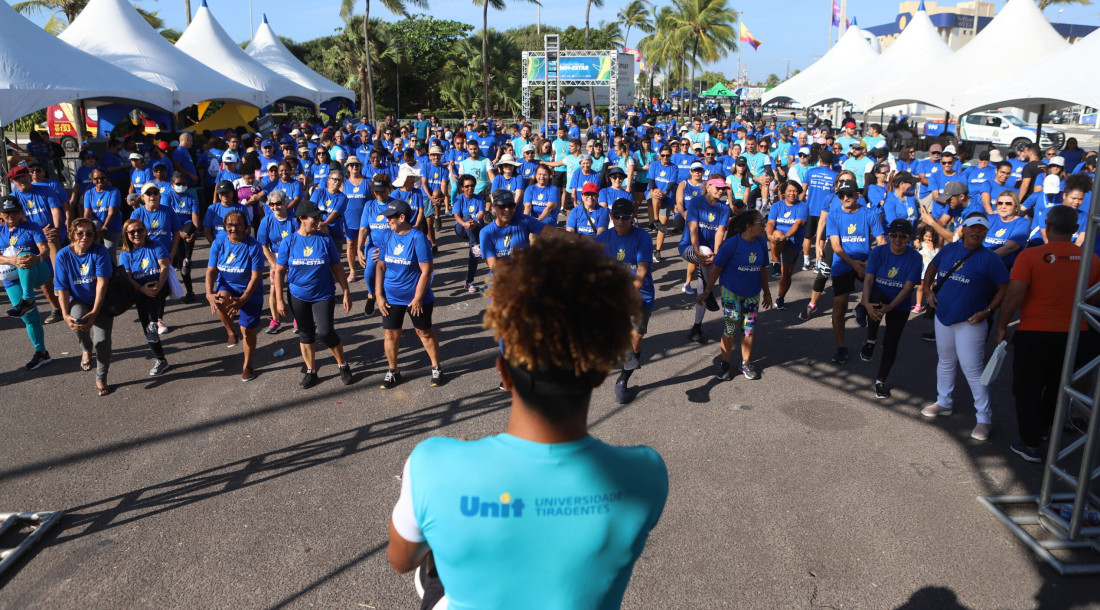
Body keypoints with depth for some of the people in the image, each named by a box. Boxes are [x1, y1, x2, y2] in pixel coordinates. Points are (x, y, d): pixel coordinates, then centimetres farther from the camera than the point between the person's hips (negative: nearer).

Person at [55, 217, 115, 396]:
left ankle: (101, 379, 8)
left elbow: (102, 283, -17)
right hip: (78, 302, 1)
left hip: (101, 302, -1)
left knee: (102, 339, -19)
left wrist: (95, 312, -24)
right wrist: (65, 314, -22)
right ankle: (86, 350, 3)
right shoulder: (63, 255, -7)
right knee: (77, 318, -33)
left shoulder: (100, 252, -12)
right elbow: (62, 289, -9)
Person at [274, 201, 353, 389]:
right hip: (298, 297, 2)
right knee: (306, 334, 11)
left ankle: (343, 365, 12)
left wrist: (346, 292, 0)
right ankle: (311, 371, 27)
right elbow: (279, 272, -1)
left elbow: (337, 268, 1)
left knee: (325, 332, -10)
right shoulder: (289, 242, -4)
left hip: (323, 295, -1)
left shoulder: (325, 239, -4)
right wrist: (279, 299, -4)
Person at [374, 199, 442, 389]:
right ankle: (393, 371, 25)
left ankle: (436, 368, 25)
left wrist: (418, 298, -17)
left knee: (424, 332, 9)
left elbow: (426, 270, -16)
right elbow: (381, 267, 5)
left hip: (416, 297, -4)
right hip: (391, 297, 5)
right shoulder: (388, 237, 1)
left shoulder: (418, 238, -15)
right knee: (391, 333, 8)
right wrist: (379, 295, -1)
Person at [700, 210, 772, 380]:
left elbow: (762, 269, 11)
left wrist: (767, 292, 17)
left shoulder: (762, 243, -1)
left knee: (748, 329, 10)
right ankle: (724, 364, 17)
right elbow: (716, 268, -11)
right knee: (731, 329, 1)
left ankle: (746, 363, 25)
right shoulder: (731, 244, -17)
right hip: (731, 293, -4)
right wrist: (707, 291, -9)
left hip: (752, 294, 5)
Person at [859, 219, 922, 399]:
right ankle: (871, 341, -12)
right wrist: (867, 303, -29)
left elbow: (908, 287, -16)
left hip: (900, 306, 0)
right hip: (877, 297, 0)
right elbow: (868, 279, -13)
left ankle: (880, 381, 19)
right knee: (876, 297, -36)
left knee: (891, 344, -2)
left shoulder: (915, 258, -11)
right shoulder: (878, 252, -7)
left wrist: (889, 307, -28)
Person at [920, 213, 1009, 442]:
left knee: (972, 369, -6)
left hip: (970, 323, -6)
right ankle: (944, 403, 38)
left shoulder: (989, 259, -12)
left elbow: (1004, 288, -9)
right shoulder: (949, 249, 3)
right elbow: (933, 267, 20)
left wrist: (987, 311, -18)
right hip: (943, 317, 6)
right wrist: (927, 289, 6)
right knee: (946, 363, 20)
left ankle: (984, 418, 5)